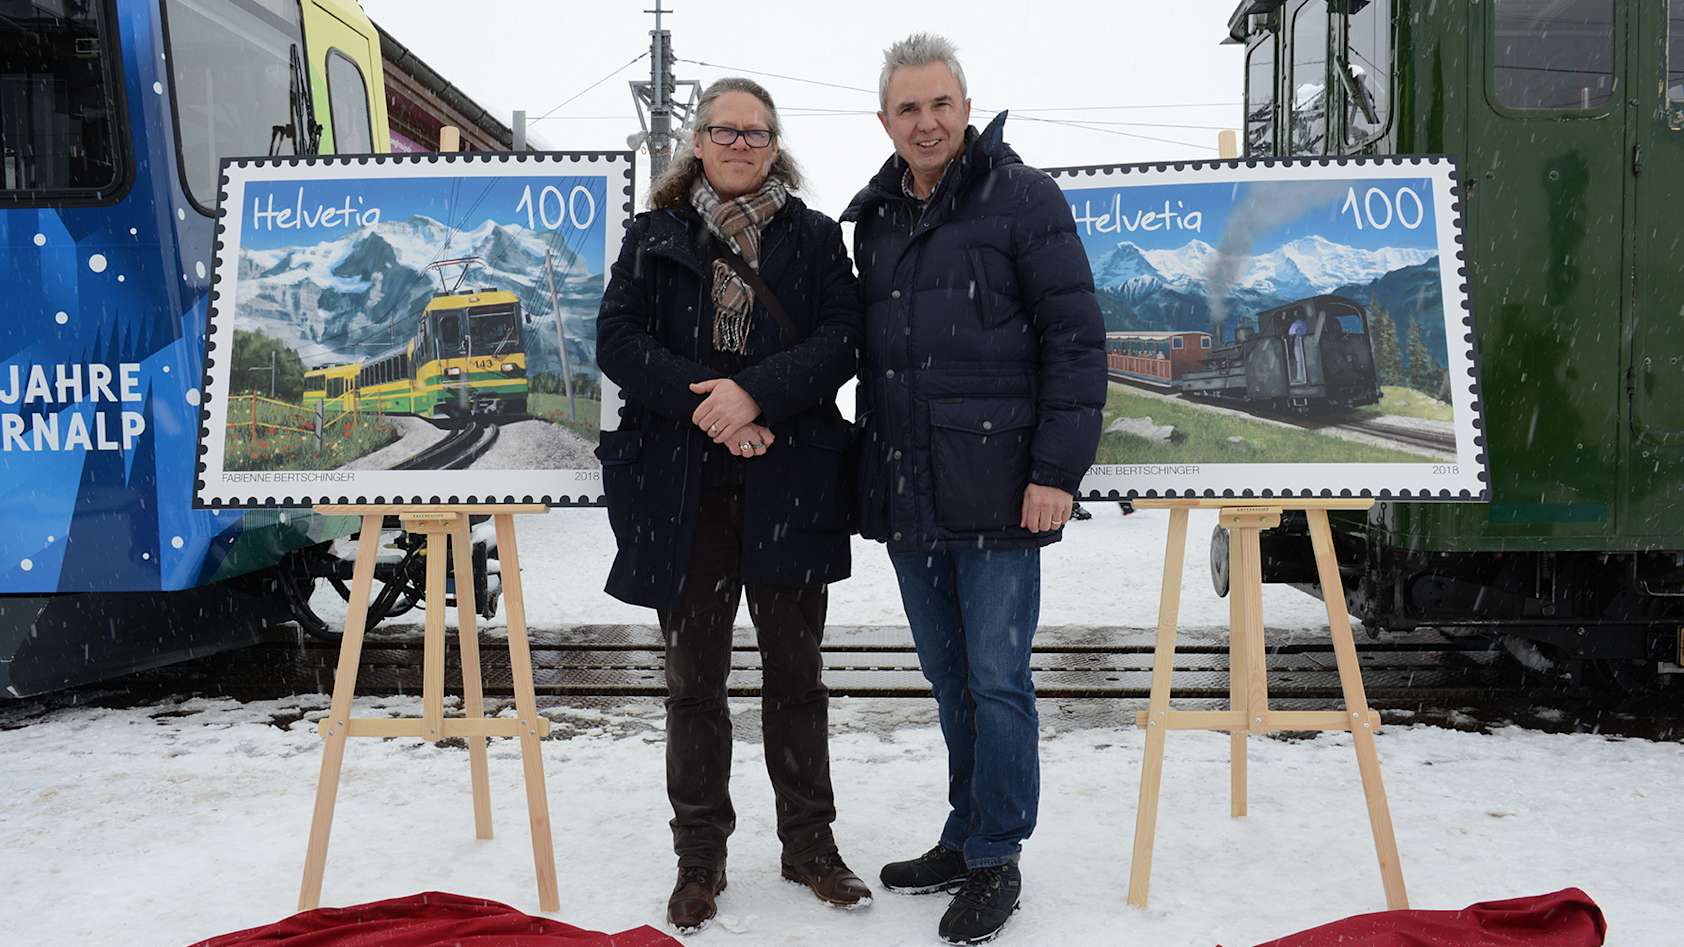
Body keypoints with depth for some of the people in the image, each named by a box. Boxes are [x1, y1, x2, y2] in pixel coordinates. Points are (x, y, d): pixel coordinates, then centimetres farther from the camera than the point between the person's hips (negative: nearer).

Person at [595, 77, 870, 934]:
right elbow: (618, 340, -2)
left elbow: (840, 339, -3)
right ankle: (699, 858, 21)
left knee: (795, 671, 10)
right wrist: (705, 402, -16)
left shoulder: (814, 237, 9)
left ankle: (809, 843, 25)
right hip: (681, 485, 0)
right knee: (694, 677, 7)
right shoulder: (654, 236, 10)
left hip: (789, 481, 0)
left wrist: (757, 393, -19)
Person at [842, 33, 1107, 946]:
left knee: (997, 679, 1)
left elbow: (1076, 339, -8)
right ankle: (965, 837, 29)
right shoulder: (875, 217, 14)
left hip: (995, 489, -6)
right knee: (948, 677, 15)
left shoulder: (1023, 198, -5)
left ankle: (996, 859, 17)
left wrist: (1057, 469, -14)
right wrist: (872, 467, 15)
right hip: (905, 491, 6)